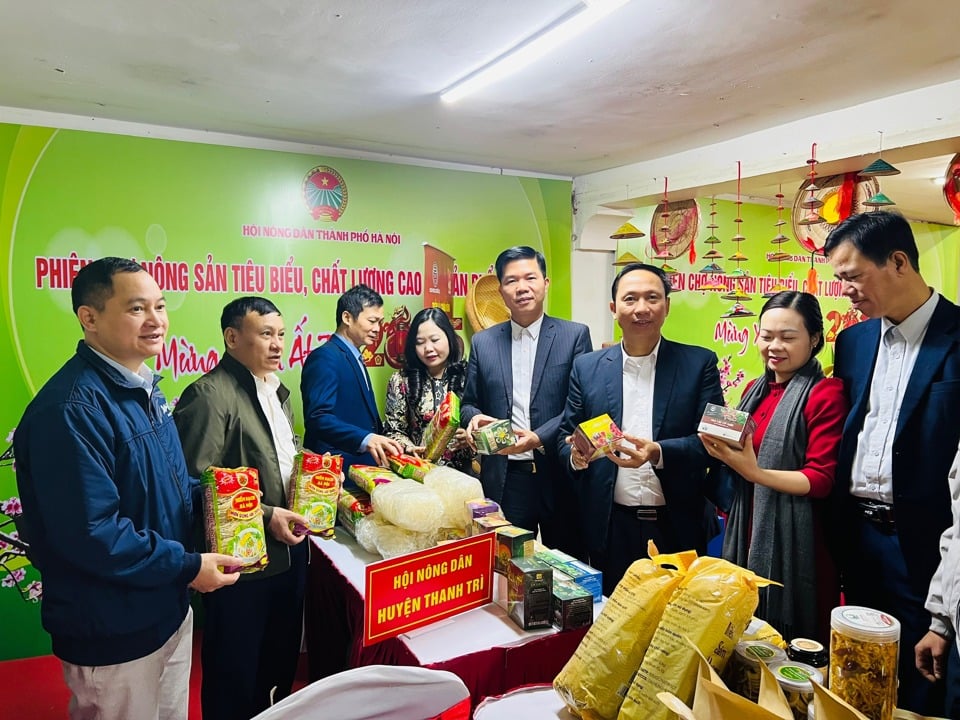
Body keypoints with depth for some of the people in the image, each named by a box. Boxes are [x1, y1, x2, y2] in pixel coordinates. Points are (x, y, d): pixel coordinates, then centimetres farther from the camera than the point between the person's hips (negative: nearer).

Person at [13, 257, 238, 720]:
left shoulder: (142, 389, 6)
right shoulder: (72, 408, -26)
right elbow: (89, 533, -29)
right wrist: (188, 566, -21)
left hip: (170, 608, 9)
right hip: (113, 634, -9)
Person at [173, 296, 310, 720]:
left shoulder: (276, 390, 10)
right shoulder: (210, 394, -18)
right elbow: (197, 483, -22)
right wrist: (265, 516, -23)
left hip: (288, 547, 8)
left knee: (282, 658, 24)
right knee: (235, 672, 12)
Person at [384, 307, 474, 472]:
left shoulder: (468, 377, 3)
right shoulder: (401, 381, 5)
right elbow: (393, 430, 7)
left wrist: (469, 439, -11)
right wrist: (409, 448, -10)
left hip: (461, 471, 0)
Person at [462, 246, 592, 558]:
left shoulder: (575, 335, -1)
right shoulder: (483, 342, 7)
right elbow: (469, 403, 13)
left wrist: (539, 438, -18)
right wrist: (474, 417, -10)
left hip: (558, 476, -1)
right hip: (503, 479, 2)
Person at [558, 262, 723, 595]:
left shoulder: (699, 363, -1)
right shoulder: (587, 367, 4)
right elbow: (566, 436, 6)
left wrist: (658, 452, -23)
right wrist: (576, 454, -16)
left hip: (677, 528, -1)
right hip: (610, 528, 1)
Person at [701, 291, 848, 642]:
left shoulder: (826, 393, -12)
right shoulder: (755, 389, 10)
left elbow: (821, 480, -16)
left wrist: (754, 472, -28)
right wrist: (723, 451, -5)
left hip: (794, 542, -6)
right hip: (747, 534, 7)